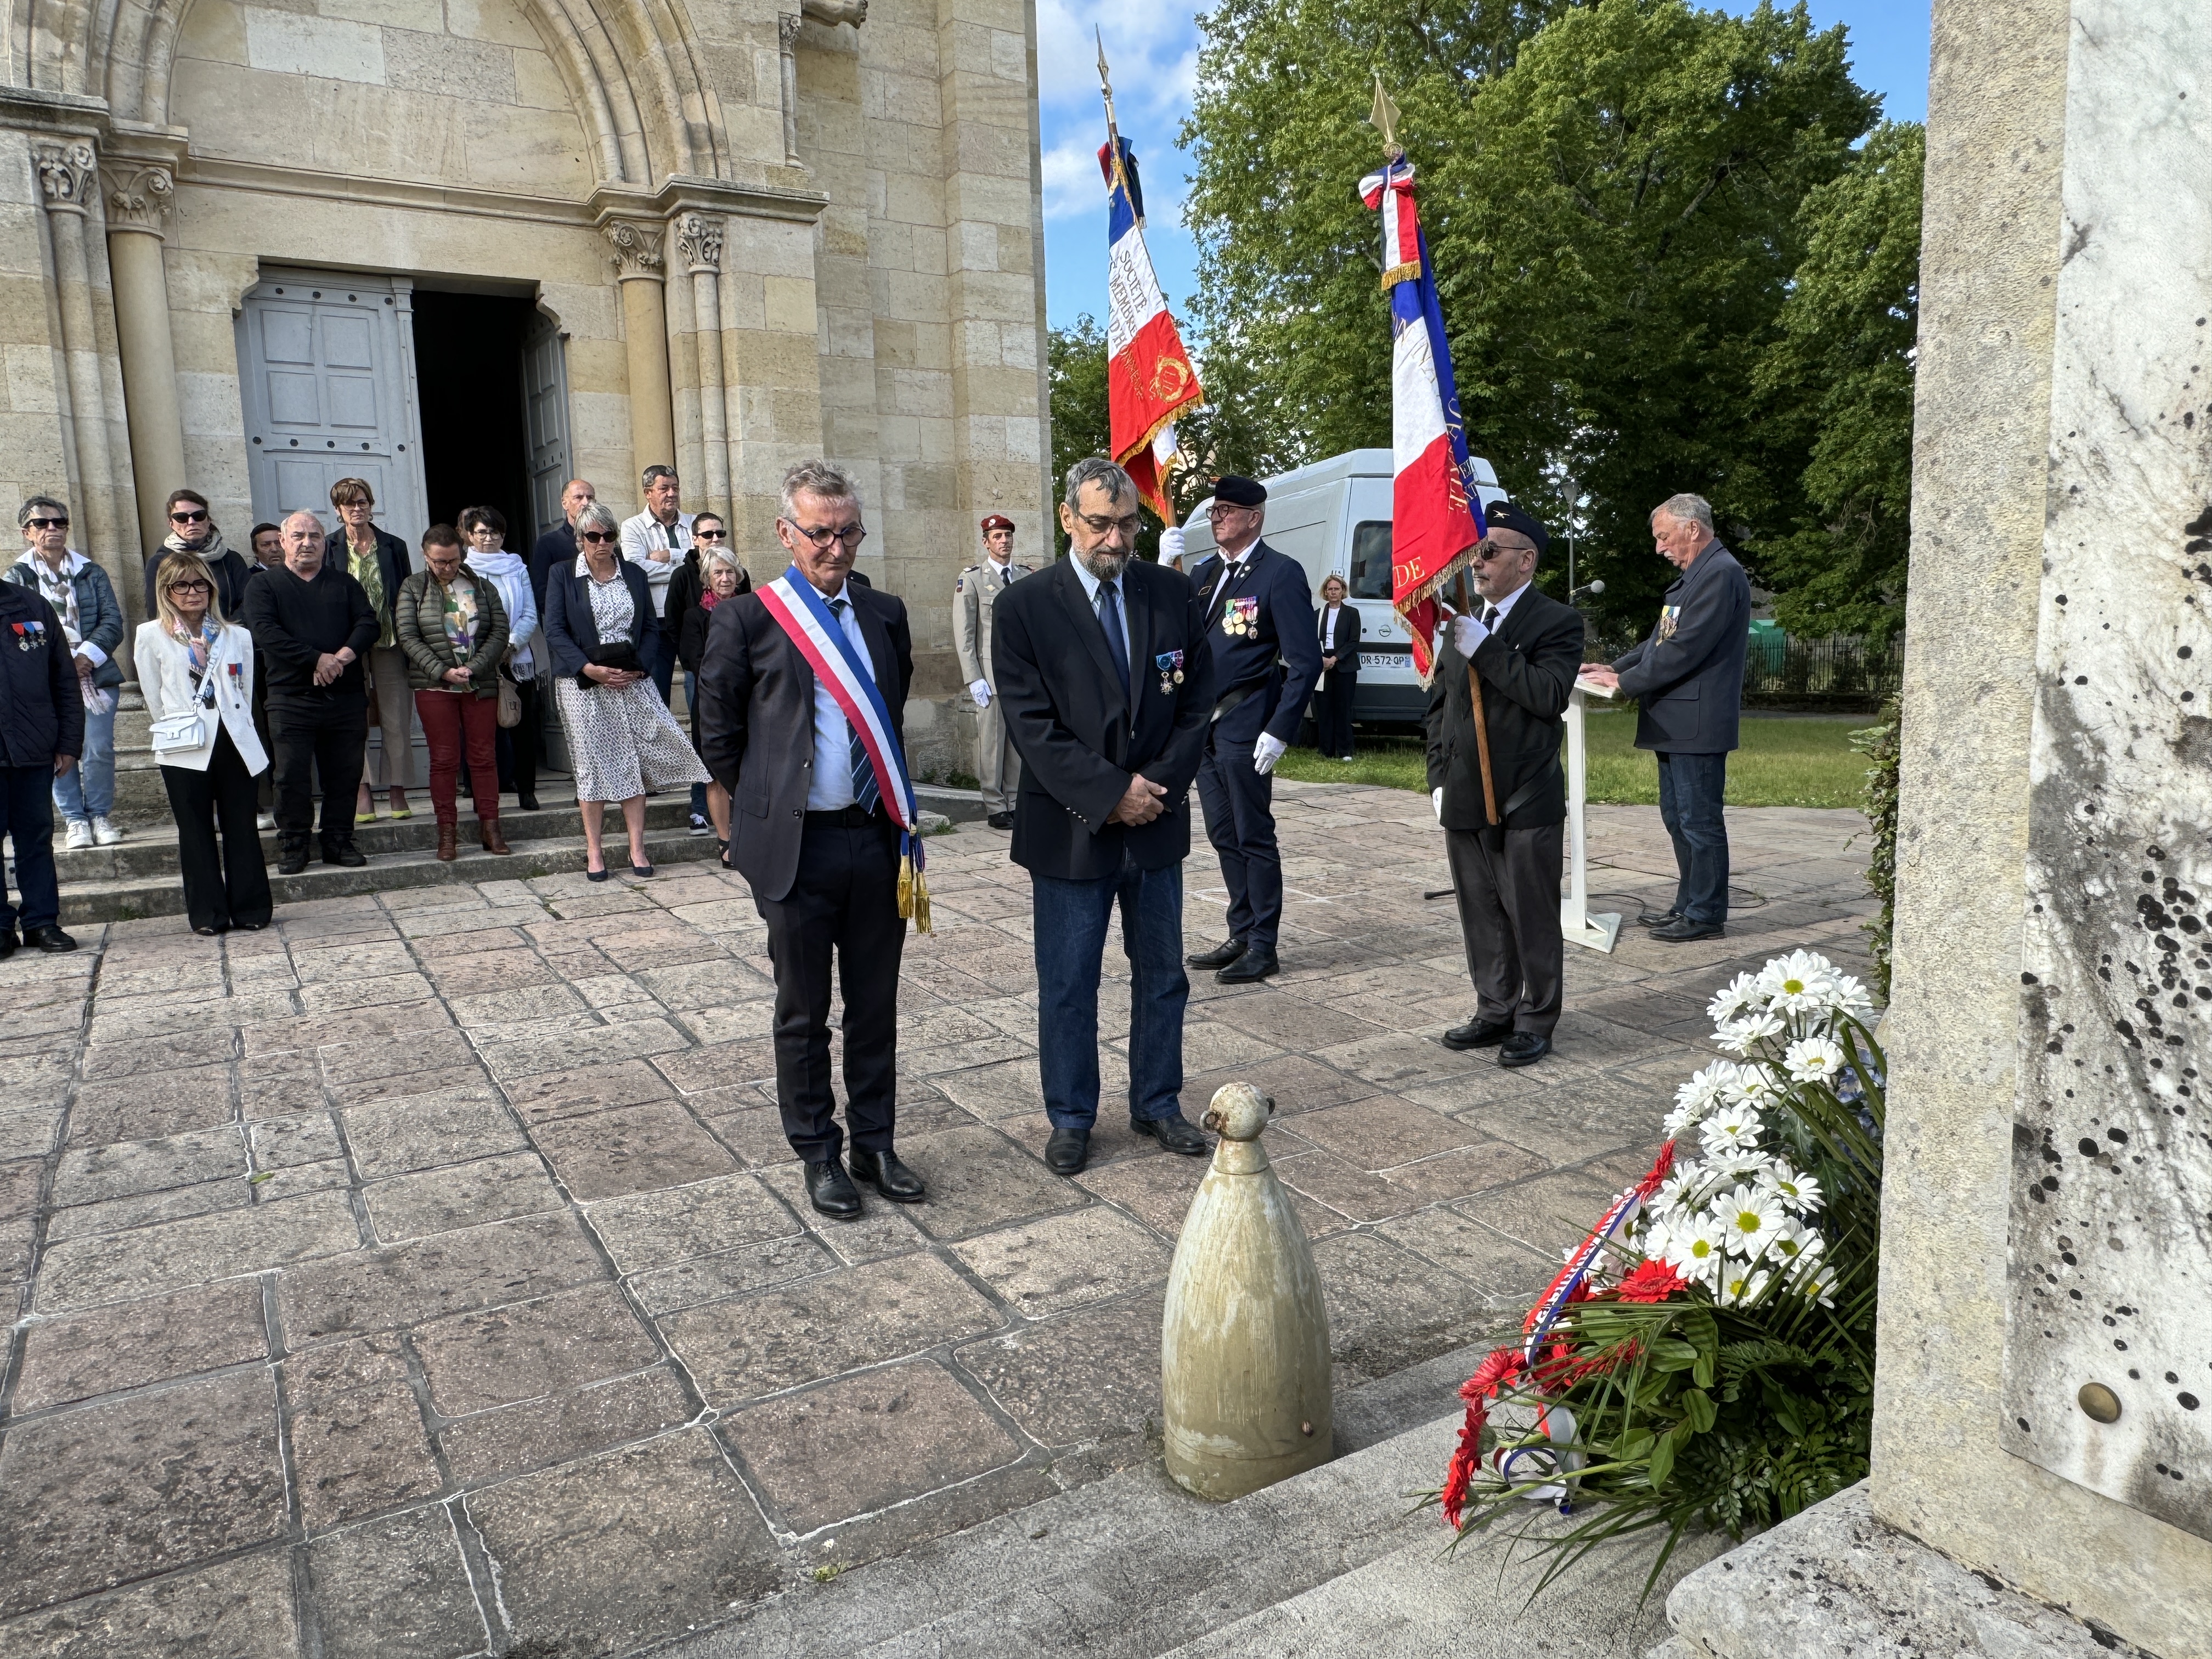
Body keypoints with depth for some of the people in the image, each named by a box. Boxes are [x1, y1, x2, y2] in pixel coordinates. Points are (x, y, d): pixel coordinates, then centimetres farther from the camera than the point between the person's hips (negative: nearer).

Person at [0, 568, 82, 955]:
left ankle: (42, 922, 15)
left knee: (37, 836, 8)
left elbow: (65, 679, 7)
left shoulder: (32, 605, 7)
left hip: (34, 749, 2)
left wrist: (69, 742, 2)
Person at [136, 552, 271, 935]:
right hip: (185, 748, -1)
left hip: (234, 742, 1)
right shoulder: (151, 636, 4)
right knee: (196, 832, 4)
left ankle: (250, 909, 9)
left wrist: (237, 729, 11)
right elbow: (154, 699, 8)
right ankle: (208, 914, 10)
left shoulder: (237, 636, 9)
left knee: (242, 828, 2)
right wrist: (174, 730, 11)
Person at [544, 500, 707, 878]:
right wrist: (590, 669, -16)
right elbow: (554, 632, -4)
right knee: (593, 764, 1)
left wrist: (638, 666, -7)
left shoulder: (635, 575, 10)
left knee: (634, 763, 0)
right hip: (583, 685, -2)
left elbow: (651, 627, 10)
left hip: (631, 682, 2)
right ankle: (593, 850, 10)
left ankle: (637, 848, 6)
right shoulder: (563, 577, 2)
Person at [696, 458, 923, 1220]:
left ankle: (875, 1144, 29)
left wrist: (896, 802, 12)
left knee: (875, 1007, 14)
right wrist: (769, 808, 2)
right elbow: (719, 736, 0)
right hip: (798, 845, -4)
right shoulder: (747, 620, -6)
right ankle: (819, 1156, 25)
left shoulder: (884, 613, 8)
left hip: (878, 839, 4)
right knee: (804, 1013, 10)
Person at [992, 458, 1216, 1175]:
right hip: (1071, 829, -3)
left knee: (1162, 976, 14)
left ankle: (1157, 1103, 31)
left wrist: (1158, 785, -10)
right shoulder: (1024, 607, -7)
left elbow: (1197, 705, 3)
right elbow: (1033, 725, -12)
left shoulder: (1175, 596, 2)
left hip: (1157, 822, 3)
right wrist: (1109, 794, -16)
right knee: (1068, 985, 8)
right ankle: (1070, 1118, 25)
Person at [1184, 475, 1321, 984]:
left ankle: (1263, 947, 11)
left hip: (1244, 731, -7)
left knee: (1254, 838, 1)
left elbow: (1305, 662, -13)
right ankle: (1241, 936, 26)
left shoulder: (1280, 573, -9)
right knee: (1224, 838, 14)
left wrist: (1279, 732, -17)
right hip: (1204, 728, 7)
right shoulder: (1205, 573, 14)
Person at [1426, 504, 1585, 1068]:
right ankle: (1495, 1012, 27)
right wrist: (1439, 779, 10)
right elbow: (1438, 705, 17)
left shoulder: (1557, 622, -5)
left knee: (1533, 917, 3)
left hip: (1526, 803, -6)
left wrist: (1485, 649, -21)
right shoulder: (1461, 624, 14)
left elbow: (1550, 695, -21)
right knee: (1481, 915, 14)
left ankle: (1536, 1022, 16)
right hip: (1464, 803, 6)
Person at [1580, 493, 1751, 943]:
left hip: (1697, 723, -10)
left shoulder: (1720, 574, -15)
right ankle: (1688, 905, 25)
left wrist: (1625, 682, -14)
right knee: (1677, 818, 16)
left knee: (1700, 821, -2)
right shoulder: (1694, 575, 18)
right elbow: (1663, 639, 21)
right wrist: (1617, 667, 8)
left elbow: (1686, 648, -21)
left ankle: (1706, 915, 6)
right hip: (1674, 721, 10)